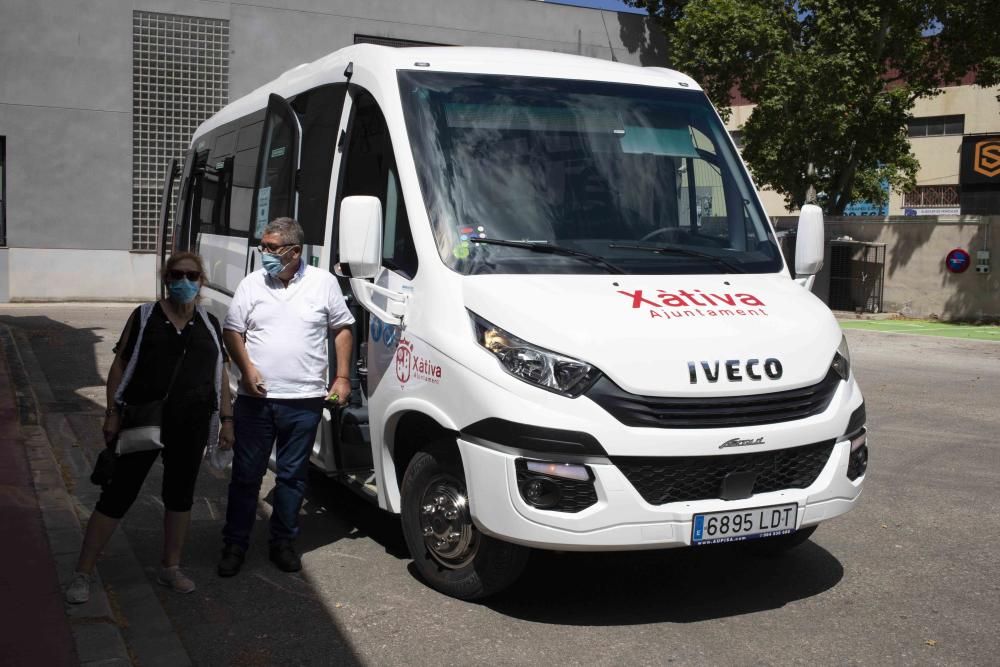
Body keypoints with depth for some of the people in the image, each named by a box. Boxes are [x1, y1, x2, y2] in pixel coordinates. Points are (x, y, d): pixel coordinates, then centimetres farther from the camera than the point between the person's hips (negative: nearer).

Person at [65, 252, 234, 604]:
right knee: (116, 495, 0)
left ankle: (171, 567, 29)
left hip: (191, 428, 3)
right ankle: (82, 574, 10)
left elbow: (220, 374, 12)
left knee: (180, 495, 13)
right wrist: (113, 412, -7)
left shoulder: (209, 324, 8)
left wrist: (226, 419, 7)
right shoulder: (145, 317, 0)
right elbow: (120, 365, 0)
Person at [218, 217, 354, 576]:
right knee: (246, 475, 6)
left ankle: (283, 542, 24)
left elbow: (342, 329, 7)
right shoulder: (251, 284, 4)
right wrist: (247, 368, -9)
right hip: (256, 399, 1)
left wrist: (343, 377, 0)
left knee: (292, 476, 10)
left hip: (304, 401, 0)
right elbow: (231, 330, 6)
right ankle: (235, 544, 18)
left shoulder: (324, 283, 1)